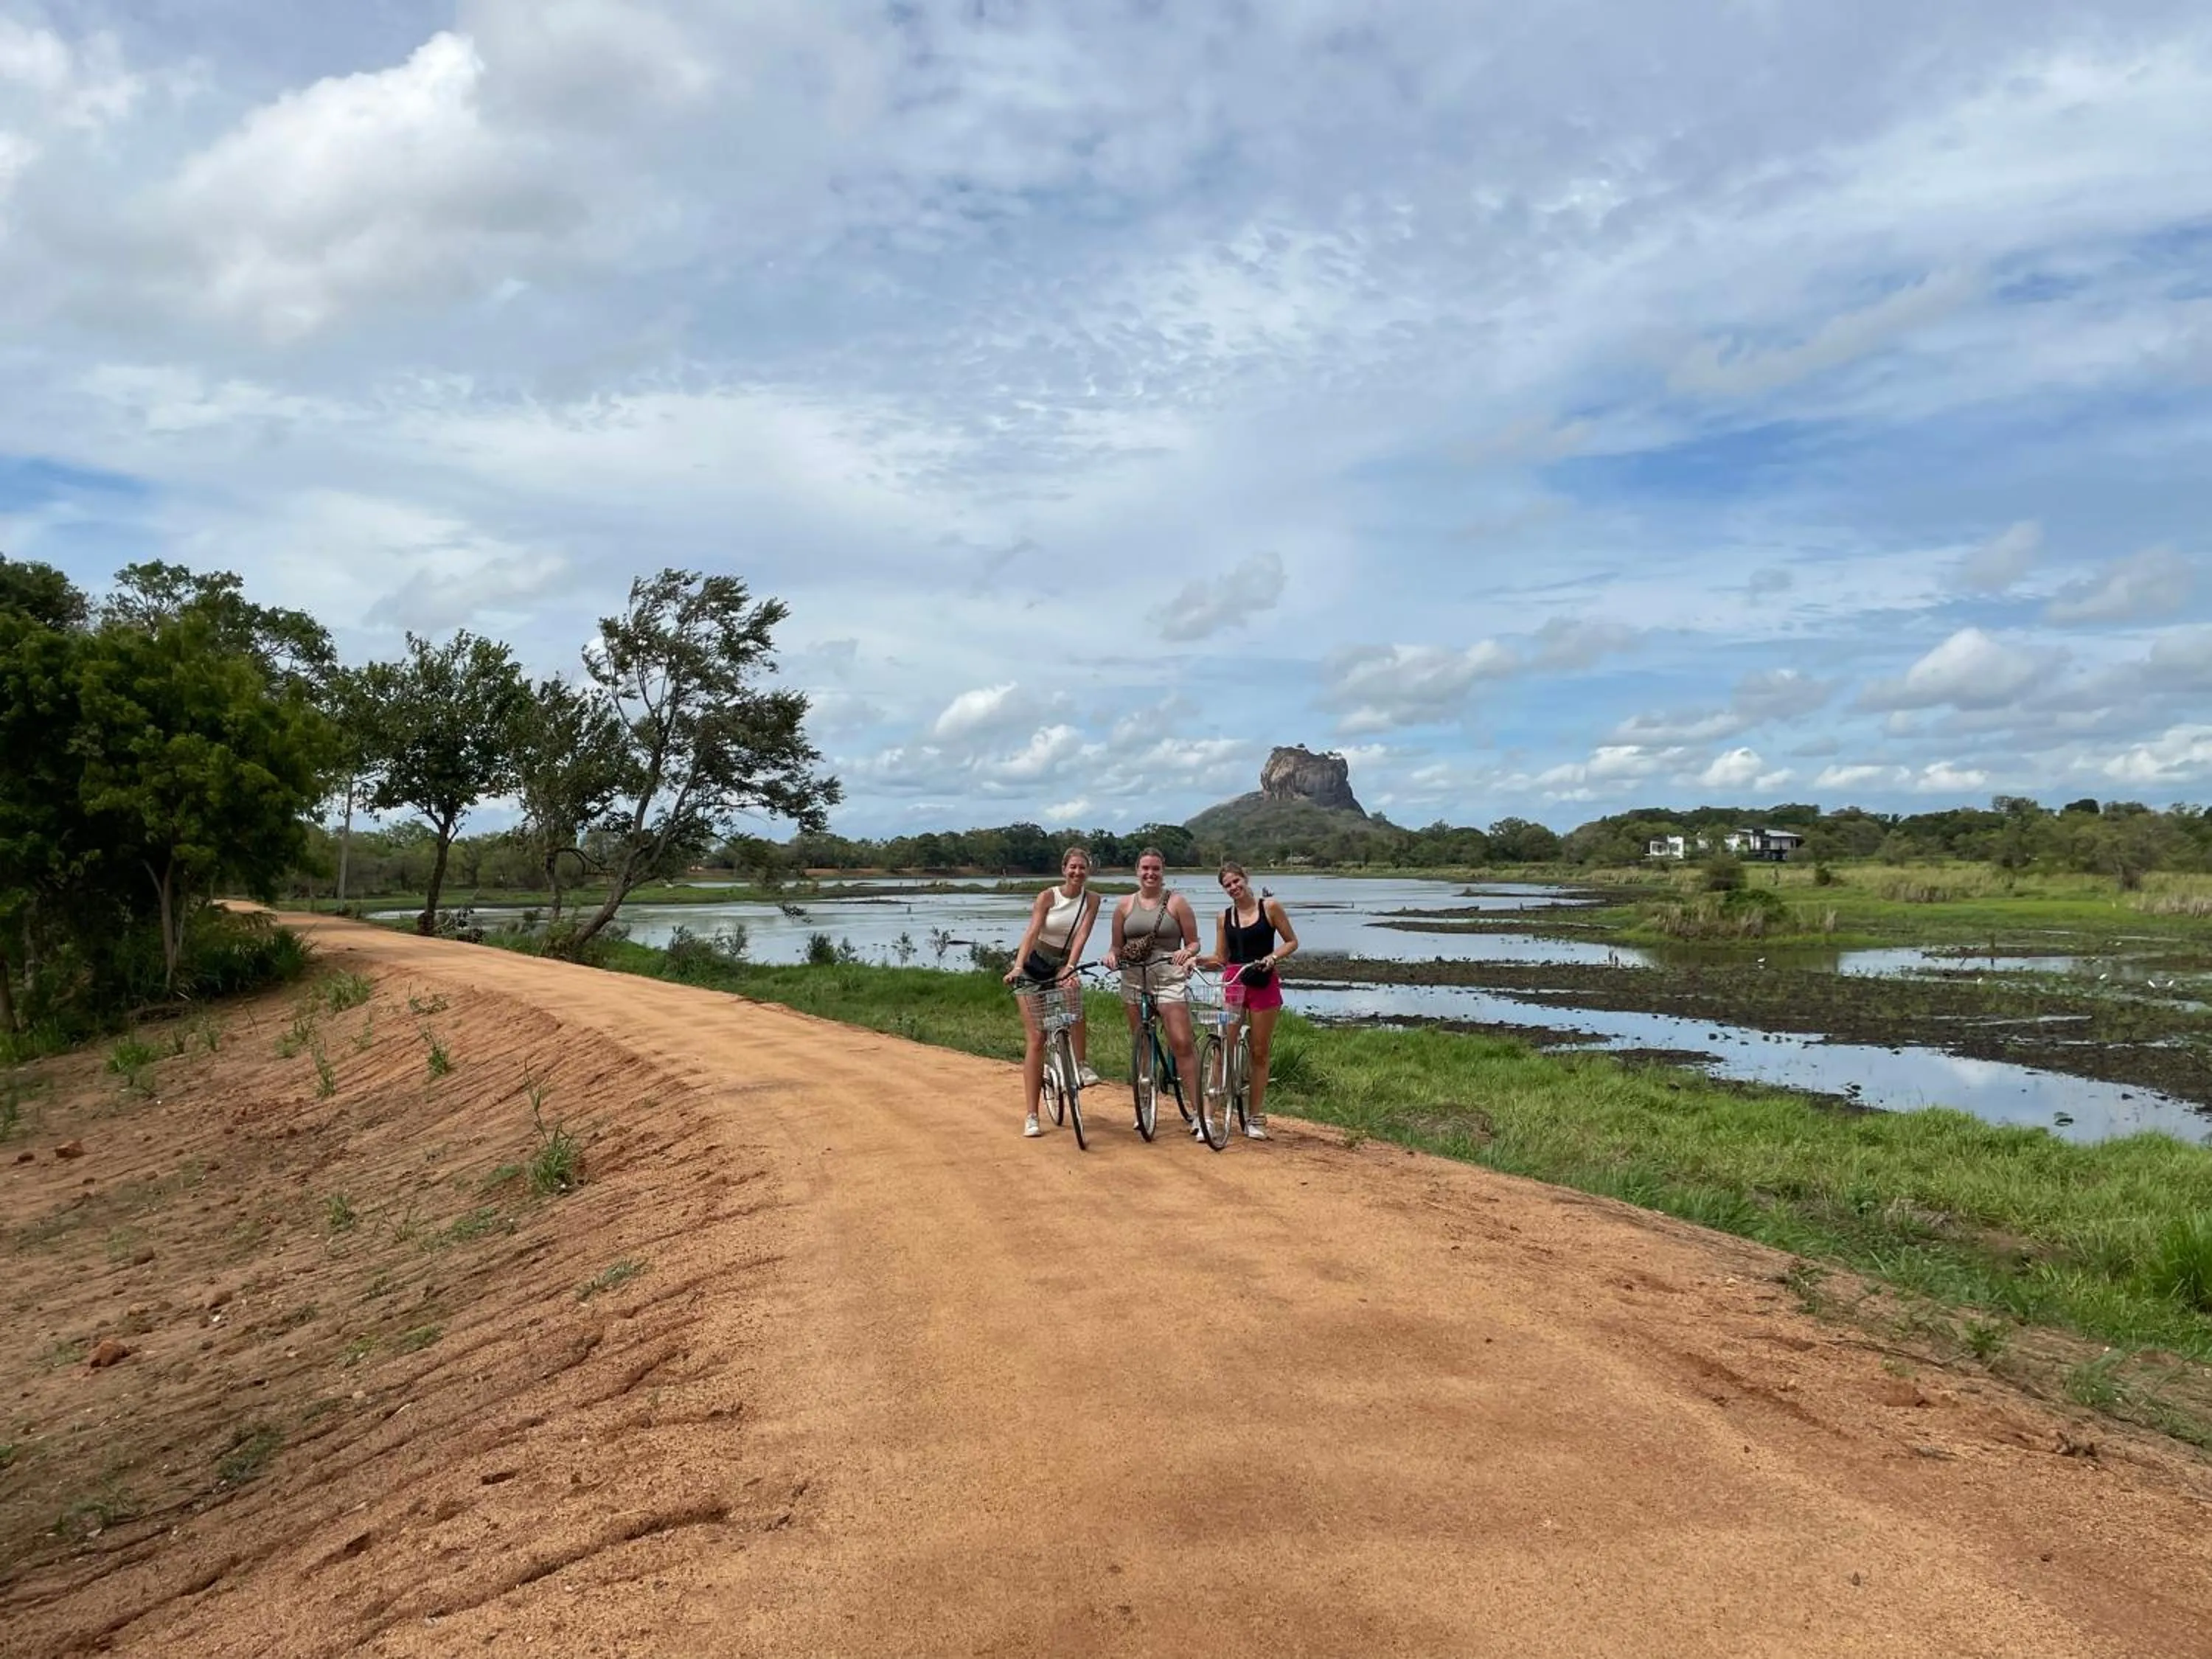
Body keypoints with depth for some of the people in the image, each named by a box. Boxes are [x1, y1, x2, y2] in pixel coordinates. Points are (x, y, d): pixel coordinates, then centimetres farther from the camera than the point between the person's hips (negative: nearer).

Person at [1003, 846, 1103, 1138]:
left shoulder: (1091, 900, -7)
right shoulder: (1048, 896, -14)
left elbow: (1081, 936, -18)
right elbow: (1032, 933, -25)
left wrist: (1070, 968, -33)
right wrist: (1018, 967, -39)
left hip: (1063, 966, 2)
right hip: (1033, 966, -2)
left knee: (1074, 1003, -32)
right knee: (1037, 1039, -6)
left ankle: (1082, 1066, -12)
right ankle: (1032, 1116, -2)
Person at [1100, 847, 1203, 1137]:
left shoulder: (1176, 902, 4)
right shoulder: (1125, 904, 11)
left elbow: (1194, 942, 5)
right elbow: (1117, 945, 14)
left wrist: (1187, 953, -17)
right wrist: (1111, 955, -7)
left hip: (1169, 977, -3)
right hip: (1134, 979, 3)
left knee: (1182, 1042, -13)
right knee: (1140, 1045, 9)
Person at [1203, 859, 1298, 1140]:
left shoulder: (1270, 906, 1)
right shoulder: (1225, 917, 10)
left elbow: (1292, 941, 4)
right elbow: (1221, 958, 12)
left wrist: (1273, 956, -14)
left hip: (1264, 984, -2)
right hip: (1232, 982, 2)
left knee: (1259, 1052, 5)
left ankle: (1255, 1118, 15)